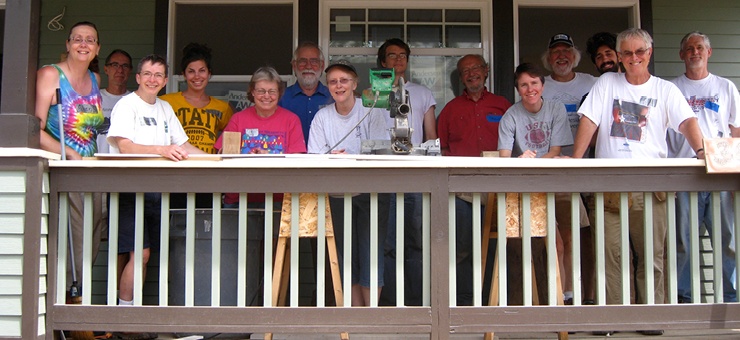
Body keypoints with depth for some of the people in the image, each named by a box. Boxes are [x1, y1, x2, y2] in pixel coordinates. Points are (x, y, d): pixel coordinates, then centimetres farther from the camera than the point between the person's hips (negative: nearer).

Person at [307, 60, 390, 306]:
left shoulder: (371, 112, -3)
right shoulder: (322, 116, 7)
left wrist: (347, 159, -28)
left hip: (372, 191, -3)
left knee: (371, 251, -9)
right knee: (347, 254, 4)